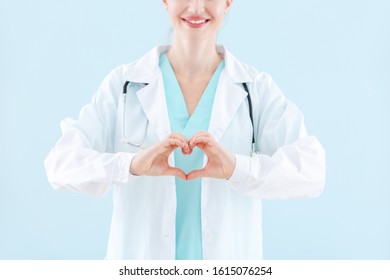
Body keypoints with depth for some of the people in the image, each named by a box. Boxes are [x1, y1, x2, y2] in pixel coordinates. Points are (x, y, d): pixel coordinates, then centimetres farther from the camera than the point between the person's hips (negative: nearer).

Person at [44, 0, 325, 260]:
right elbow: (62, 163, -9)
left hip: (229, 260, 0)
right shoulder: (123, 84, -2)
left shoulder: (258, 89, -1)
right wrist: (132, 165, -27)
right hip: (140, 260, 0)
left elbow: (310, 169, -12)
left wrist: (237, 168, -29)